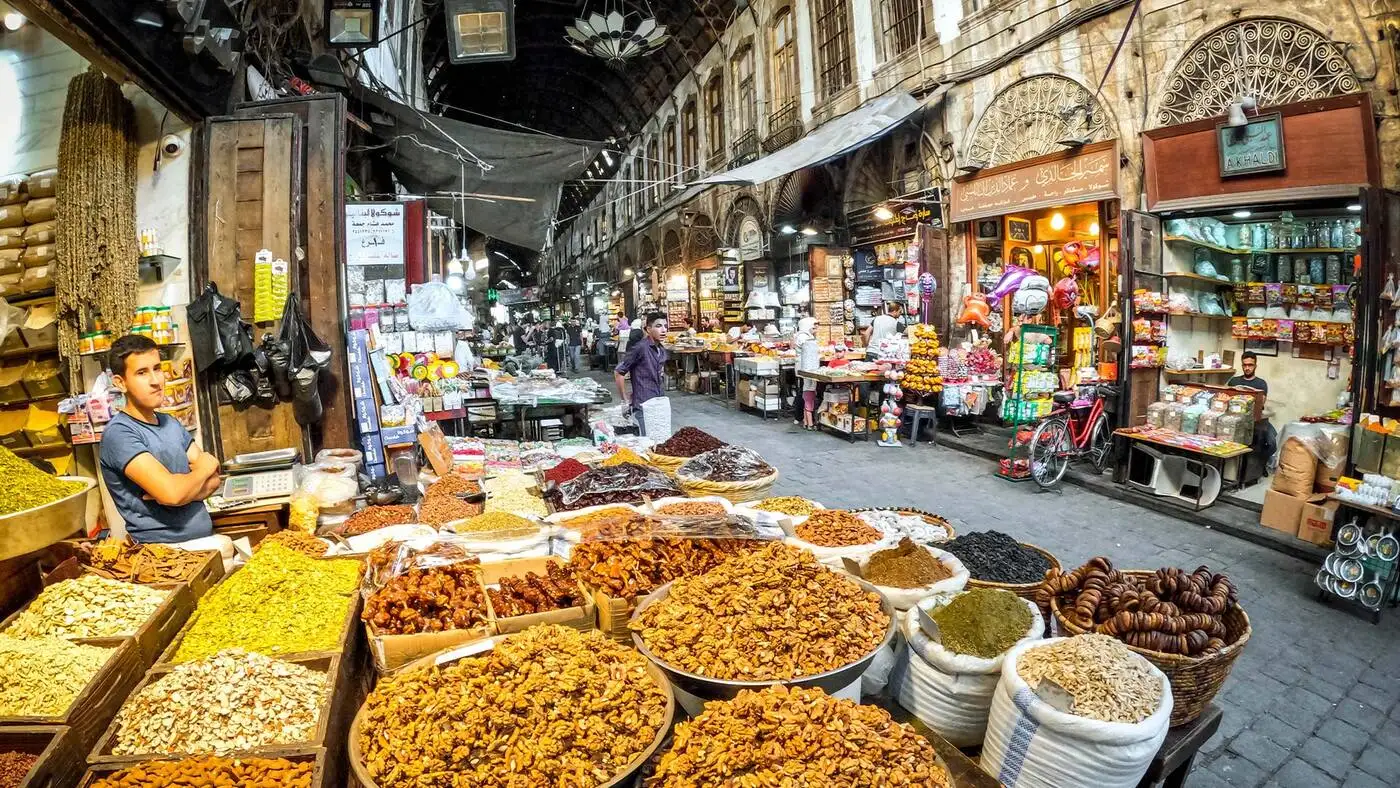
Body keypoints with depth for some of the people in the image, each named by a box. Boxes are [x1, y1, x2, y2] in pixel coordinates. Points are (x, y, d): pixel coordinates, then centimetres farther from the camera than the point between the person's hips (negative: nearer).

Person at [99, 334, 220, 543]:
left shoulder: (170, 422, 13)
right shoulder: (119, 433, -10)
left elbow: (214, 478, 8)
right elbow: (172, 493, -20)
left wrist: (183, 491, -12)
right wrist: (204, 468, -1)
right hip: (162, 549, -6)